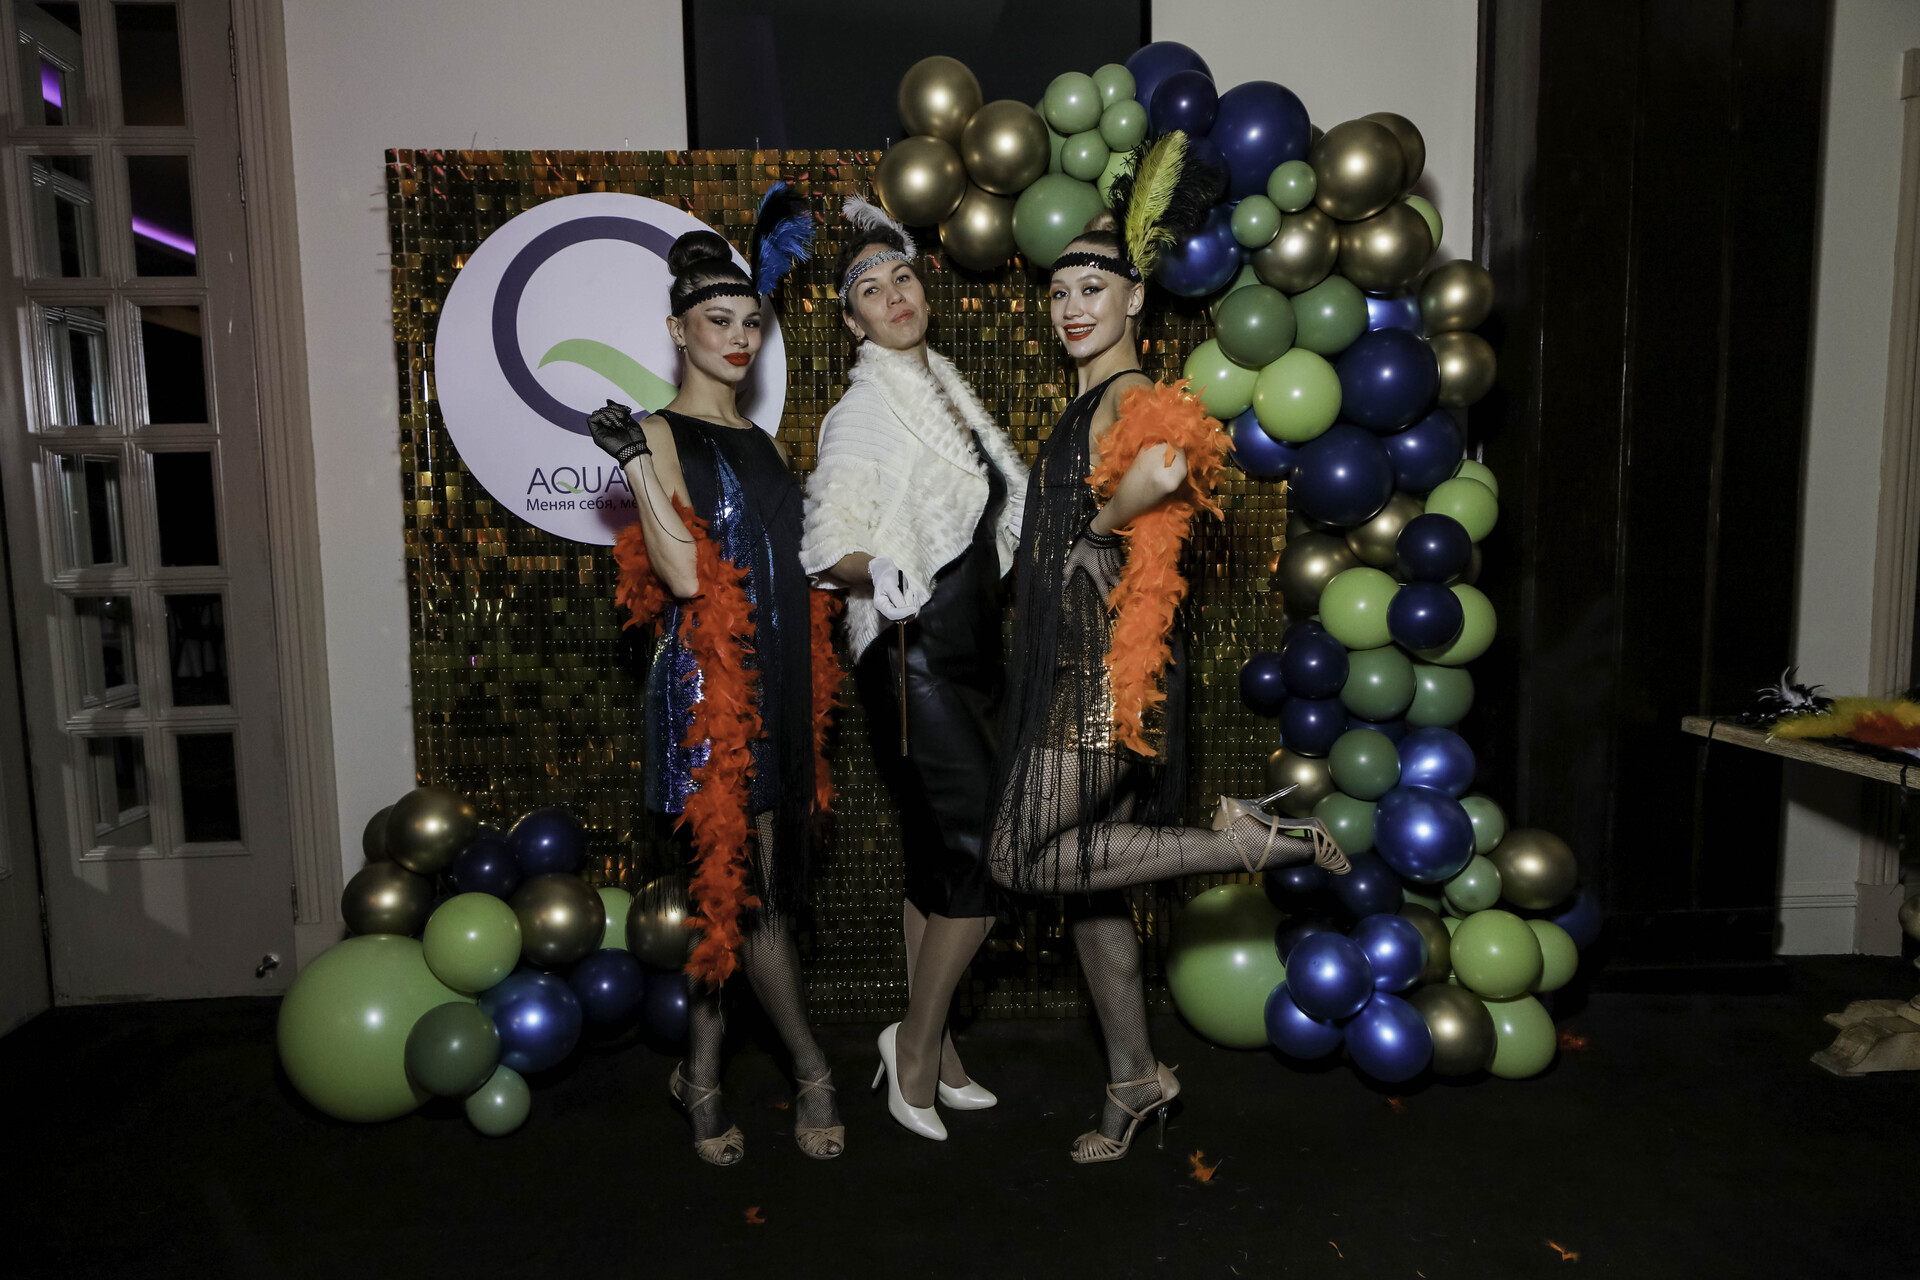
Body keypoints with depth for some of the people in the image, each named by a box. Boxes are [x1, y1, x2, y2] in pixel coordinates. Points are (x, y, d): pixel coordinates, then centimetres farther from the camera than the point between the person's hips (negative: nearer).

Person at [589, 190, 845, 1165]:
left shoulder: (763, 444, 18)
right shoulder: (660, 435, -4)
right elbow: (684, 575, -17)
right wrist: (637, 465, -21)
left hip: (775, 683, 7)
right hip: (708, 682, -7)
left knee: (726, 885, 12)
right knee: (746, 885, -3)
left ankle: (701, 1074, 24)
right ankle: (813, 1074, 13)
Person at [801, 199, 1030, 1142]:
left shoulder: (945, 391, 15)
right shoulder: (862, 411, -9)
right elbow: (825, 549, -16)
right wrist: (880, 573, -34)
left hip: (967, 653, 8)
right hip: (913, 656, -8)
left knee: (939, 860, 12)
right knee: (990, 850, -9)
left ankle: (928, 1052, 25)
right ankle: (917, 1041, 9)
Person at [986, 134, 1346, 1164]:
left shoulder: (1132, 397, -10)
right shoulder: (1090, 405, 18)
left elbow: (1164, 466, -33)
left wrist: (1098, 522, -18)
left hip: (1104, 666, -9)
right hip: (1069, 664, 9)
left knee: (1025, 858, -9)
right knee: (1085, 880, 12)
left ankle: (1254, 839, -3)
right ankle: (1135, 1083, 25)